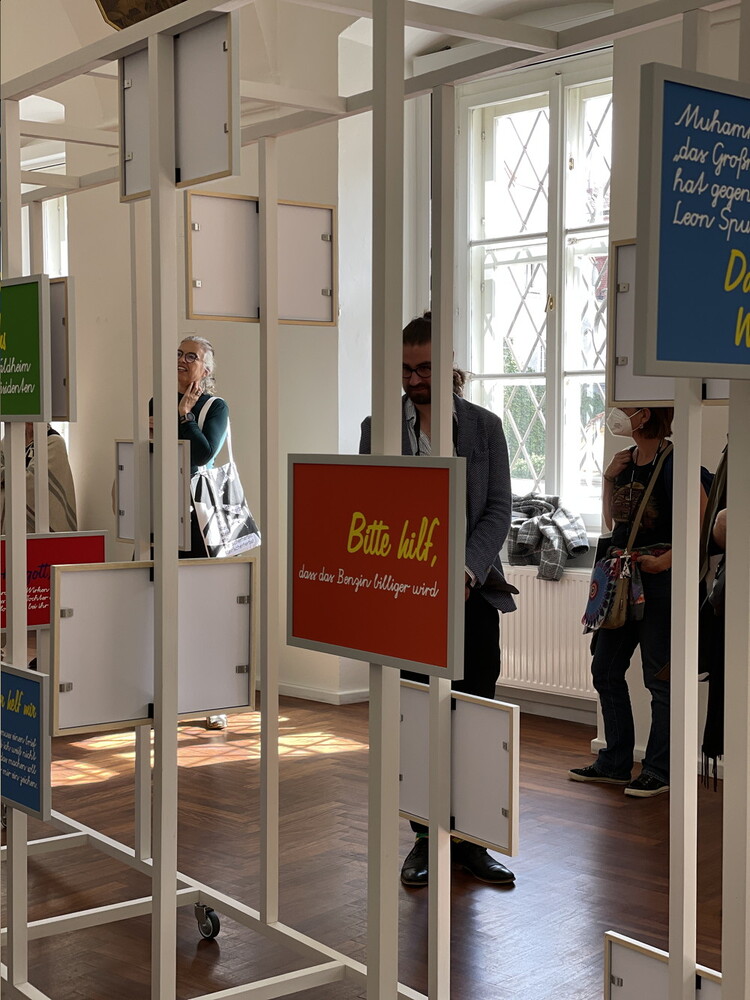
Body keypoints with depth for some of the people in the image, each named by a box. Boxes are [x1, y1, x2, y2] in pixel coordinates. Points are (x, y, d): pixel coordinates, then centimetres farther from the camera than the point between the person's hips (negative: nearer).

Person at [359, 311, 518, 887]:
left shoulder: (485, 427, 6)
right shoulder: (377, 429, 6)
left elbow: (498, 511, 0)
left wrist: (467, 570, -15)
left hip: (471, 592, 0)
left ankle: (468, 840, 15)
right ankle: (427, 838, 16)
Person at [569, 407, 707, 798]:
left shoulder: (672, 462, -12)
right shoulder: (625, 461, 10)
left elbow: (705, 519, -18)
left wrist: (666, 559, -21)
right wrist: (609, 479, 4)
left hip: (659, 578, -8)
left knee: (659, 677, 0)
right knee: (605, 670, 12)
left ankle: (659, 770, 12)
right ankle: (615, 763, 24)